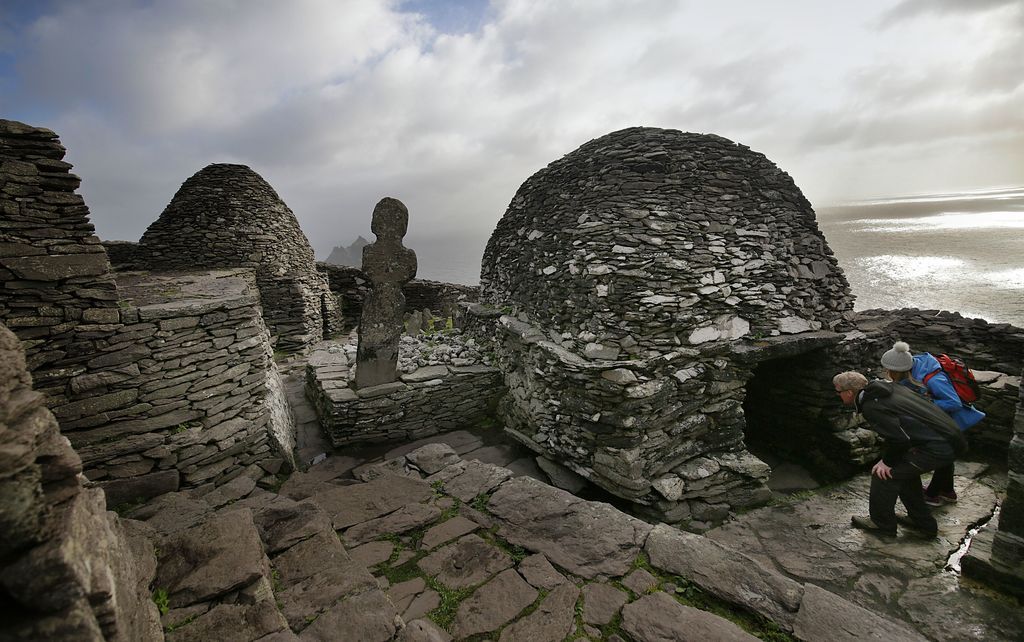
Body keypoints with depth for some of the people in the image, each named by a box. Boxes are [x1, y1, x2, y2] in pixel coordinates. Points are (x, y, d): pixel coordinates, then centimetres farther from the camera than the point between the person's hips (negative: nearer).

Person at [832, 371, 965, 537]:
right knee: (905, 469, 25)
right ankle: (923, 523, 37)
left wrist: (887, 462, -4)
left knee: (883, 473, -2)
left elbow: (899, 438, -21)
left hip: (936, 448, -10)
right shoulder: (885, 386, 11)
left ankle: (882, 523, 16)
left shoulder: (871, 407, -16)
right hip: (949, 440, 10)